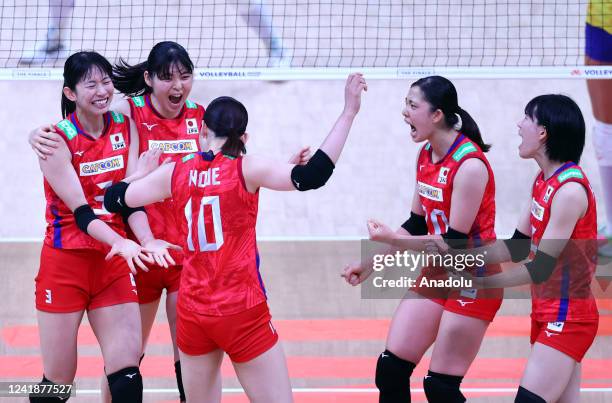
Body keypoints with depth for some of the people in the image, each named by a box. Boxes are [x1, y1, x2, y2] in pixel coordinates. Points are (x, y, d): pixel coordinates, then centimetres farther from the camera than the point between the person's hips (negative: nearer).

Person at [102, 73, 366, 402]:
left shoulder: (175, 173, 3)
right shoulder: (245, 170, -9)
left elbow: (115, 198, 15)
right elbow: (312, 176, -20)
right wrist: (348, 113, -18)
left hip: (192, 312, 4)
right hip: (242, 313, -4)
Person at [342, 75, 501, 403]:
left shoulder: (469, 165, -22)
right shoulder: (426, 155, 4)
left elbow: (454, 242, -23)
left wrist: (392, 239, -29)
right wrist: (372, 263, 10)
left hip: (473, 282, -8)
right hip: (436, 276, 8)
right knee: (390, 369, 3)